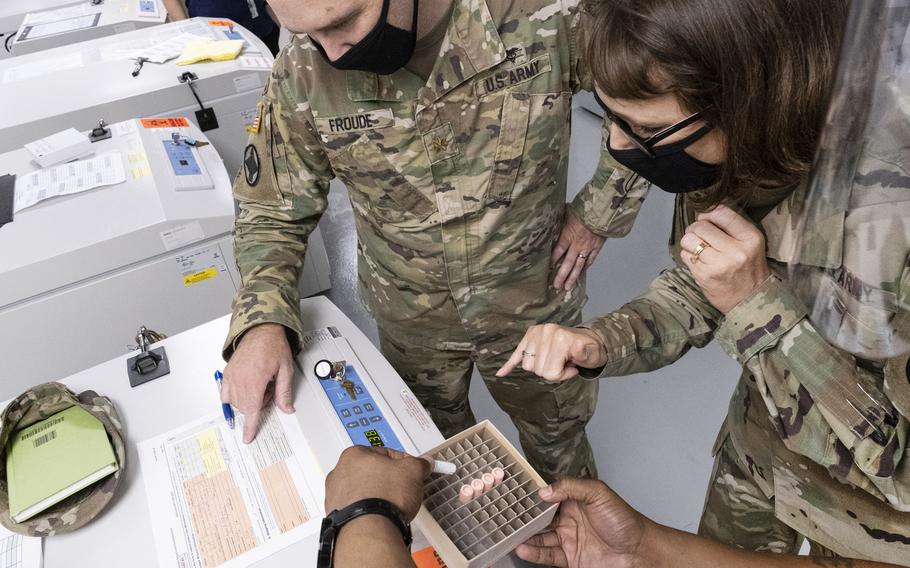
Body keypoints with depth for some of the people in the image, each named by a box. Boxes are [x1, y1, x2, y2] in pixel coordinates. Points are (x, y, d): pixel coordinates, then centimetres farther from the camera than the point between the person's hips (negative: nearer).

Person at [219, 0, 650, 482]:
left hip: (534, 303, -1)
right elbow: (273, 212, -8)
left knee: (556, 437, 26)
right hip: (411, 320, 2)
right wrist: (262, 321, -25)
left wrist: (598, 212, -11)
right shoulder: (302, 79, -20)